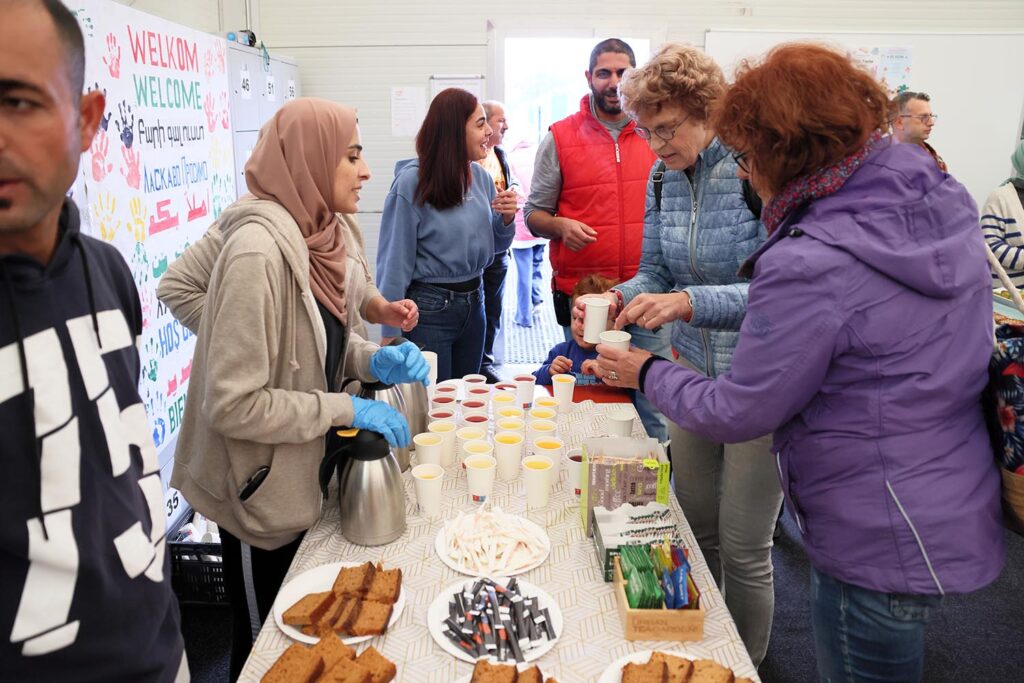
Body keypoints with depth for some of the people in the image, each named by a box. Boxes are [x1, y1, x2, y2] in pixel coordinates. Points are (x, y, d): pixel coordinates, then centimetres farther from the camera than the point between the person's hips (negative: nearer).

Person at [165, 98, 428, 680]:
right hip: (263, 497, -8)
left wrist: (376, 360, -8)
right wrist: (347, 409, -23)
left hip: (306, 480, 8)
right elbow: (233, 404, -28)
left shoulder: (315, 235, 0)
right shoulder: (258, 252, -27)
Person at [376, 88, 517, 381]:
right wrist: (391, 335, -12)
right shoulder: (412, 182, -16)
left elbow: (494, 246, 14)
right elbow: (394, 263, -14)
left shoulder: (481, 176, 2)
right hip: (428, 310, -6)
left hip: (473, 302, 6)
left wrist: (506, 218, -7)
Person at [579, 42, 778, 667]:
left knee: (743, 547, 4)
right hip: (692, 369, 6)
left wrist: (689, 303, -35)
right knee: (697, 529, 16)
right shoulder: (664, 179, 2)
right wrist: (621, 299, -13)